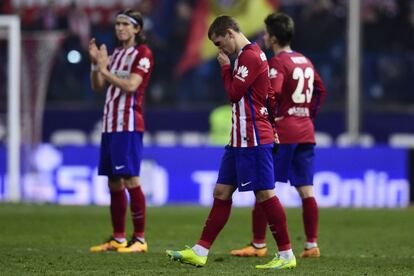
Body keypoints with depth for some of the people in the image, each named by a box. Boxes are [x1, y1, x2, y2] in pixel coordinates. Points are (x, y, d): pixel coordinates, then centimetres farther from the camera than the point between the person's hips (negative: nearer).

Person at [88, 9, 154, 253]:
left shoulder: (143, 53, -5)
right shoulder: (115, 54, 17)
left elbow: (131, 85, -17)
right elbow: (98, 86, 15)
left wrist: (104, 70, -18)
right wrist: (95, 63, 0)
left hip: (129, 125, -8)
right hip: (110, 123, 8)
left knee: (130, 180, -11)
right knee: (114, 183, 8)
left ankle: (140, 239, -10)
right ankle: (118, 238, 13)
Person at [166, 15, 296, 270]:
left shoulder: (250, 56, -14)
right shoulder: (246, 56, 17)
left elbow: (234, 93, -14)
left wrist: (226, 67, -3)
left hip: (253, 139, -10)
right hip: (241, 139, 10)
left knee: (265, 194, -7)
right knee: (222, 192, 9)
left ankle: (287, 256, -2)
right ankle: (200, 252, 11)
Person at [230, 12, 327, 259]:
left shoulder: (278, 63, -10)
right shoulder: (305, 62, 15)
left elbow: (272, 94, -24)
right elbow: (320, 91, 22)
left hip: (282, 133, -7)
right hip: (306, 132, 7)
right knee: (306, 190, 5)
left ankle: (258, 245, 2)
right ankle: (312, 245, 3)